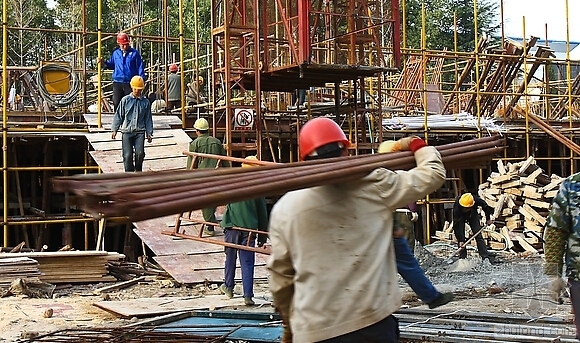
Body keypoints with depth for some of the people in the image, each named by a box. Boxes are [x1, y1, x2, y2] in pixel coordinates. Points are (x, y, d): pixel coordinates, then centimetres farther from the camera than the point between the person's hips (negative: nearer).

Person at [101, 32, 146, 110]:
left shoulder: (134, 53, 0)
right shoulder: (115, 53, 11)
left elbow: (140, 67, 0)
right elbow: (111, 65, 21)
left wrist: (142, 78, -9)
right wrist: (104, 63, 2)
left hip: (130, 83, -3)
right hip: (117, 83, 3)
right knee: (116, 103, 2)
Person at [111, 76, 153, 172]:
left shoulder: (145, 102, 8)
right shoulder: (125, 100, 4)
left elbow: (148, 119, 13)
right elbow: (118, 115, 8)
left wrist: (149, 133, 10)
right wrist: (114, 129, 4)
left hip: (140, 132, 0)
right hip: (127, 131, 0)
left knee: (140, 153, -13)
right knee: (127, 155, -6)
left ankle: (138, 171, 9)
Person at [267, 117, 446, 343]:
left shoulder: (284, 208, 3)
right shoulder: (373, 185, -3)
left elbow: (280, 277, 9)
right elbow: (432, 174, 5)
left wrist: (289, 324, 24)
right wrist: (416, 145, 25)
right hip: (372, 322, -1)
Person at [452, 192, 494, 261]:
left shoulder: (476, 200, -38)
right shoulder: (456, 207, -41)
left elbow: (485, 206, -11)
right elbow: (456, 226, -34)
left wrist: (488, 218, -1)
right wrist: (460, 240, -35)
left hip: (473, 215, 1)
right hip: (460, 217, -1)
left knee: (478, 235, -8)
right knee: (461, 237, -11)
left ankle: (485, 257, -8)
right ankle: (462, 257, -2)